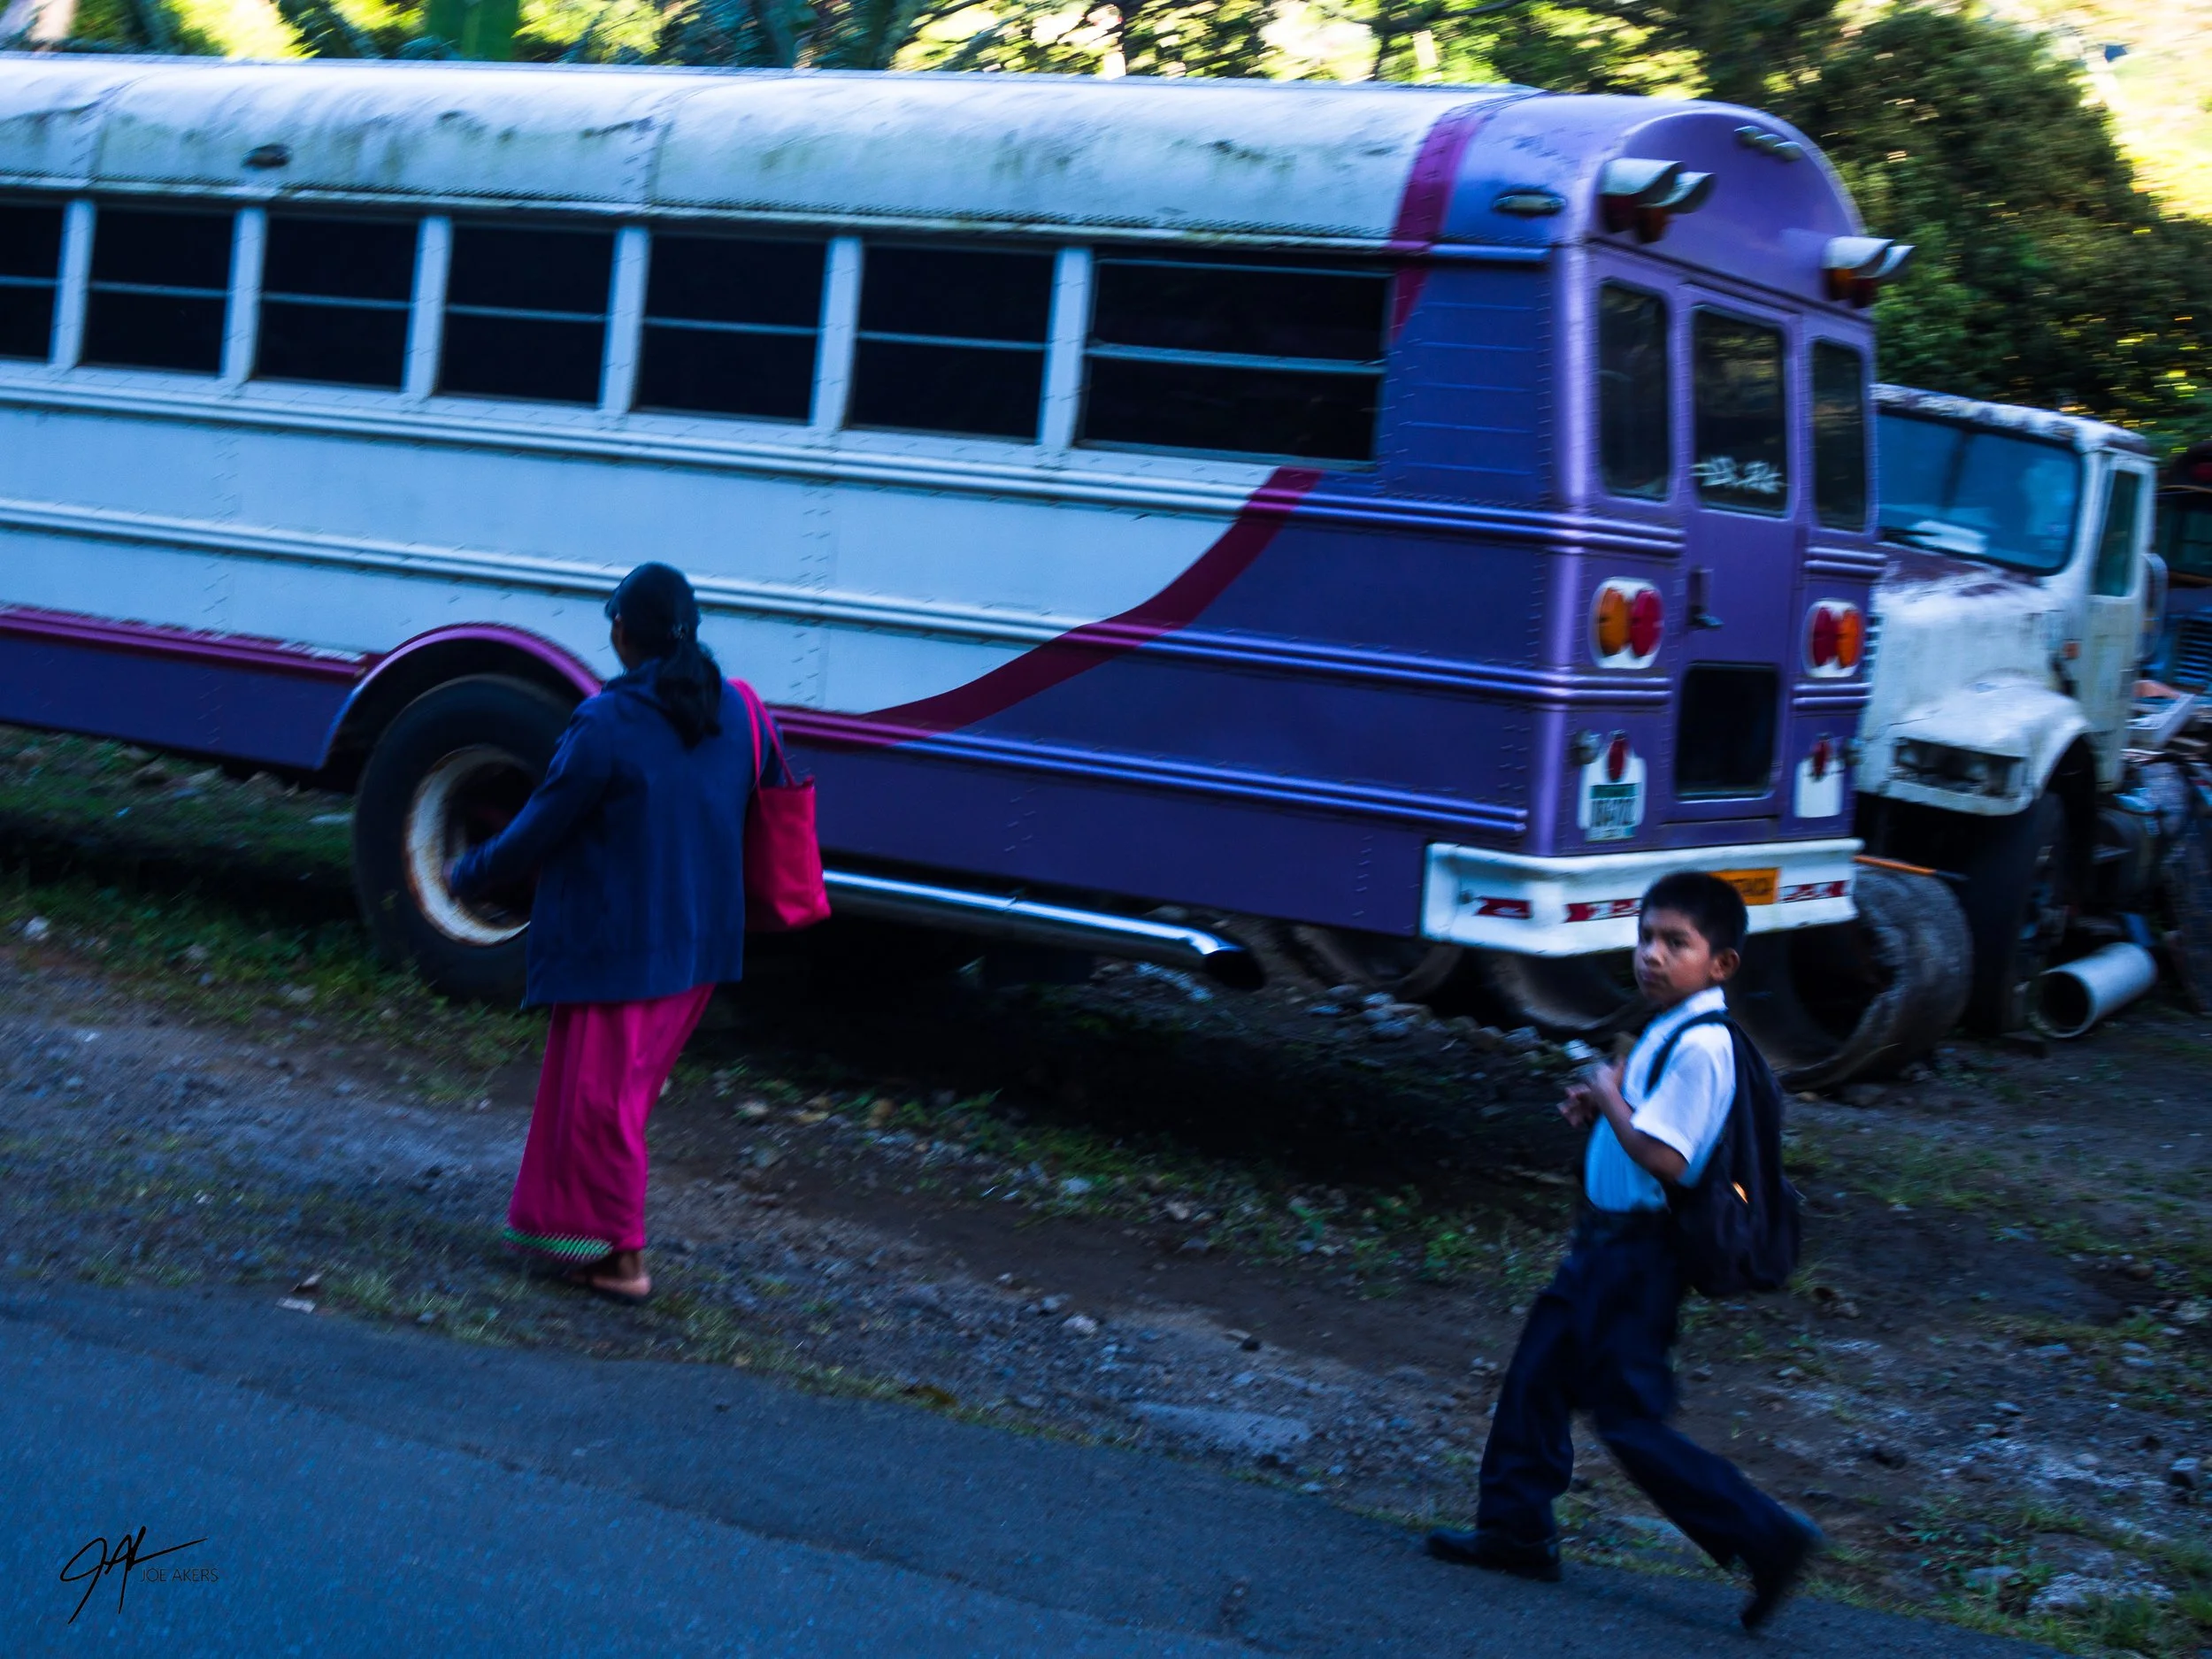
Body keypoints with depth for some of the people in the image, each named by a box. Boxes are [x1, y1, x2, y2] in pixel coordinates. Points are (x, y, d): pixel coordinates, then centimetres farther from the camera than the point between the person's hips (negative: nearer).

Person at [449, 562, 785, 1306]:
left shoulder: (607, 725, -19)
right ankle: (569, 1221, 31)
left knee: (599, 1097, 6)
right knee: (627, 1089, 19)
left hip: (613, 950, -7)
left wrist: (467, 875, 4)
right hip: (700, 945, 7)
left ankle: (621, 1257, 13)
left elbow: (538, 832, -13)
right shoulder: (738, 712, 1)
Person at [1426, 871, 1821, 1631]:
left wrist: (1609, 1095, -15)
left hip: (1640, 1251, -10)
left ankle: (1766, 1537, 2)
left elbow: (1664, 1157, -28)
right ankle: (1518, 1529, 30)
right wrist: (1599, 1107, 3)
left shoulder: (1701, 1045, -22)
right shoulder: (1670, 1032, 8)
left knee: (1629, 1417, -4)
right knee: (1536, 1374, 17)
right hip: (1607, 1237, 10)